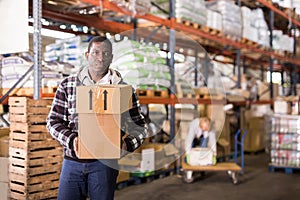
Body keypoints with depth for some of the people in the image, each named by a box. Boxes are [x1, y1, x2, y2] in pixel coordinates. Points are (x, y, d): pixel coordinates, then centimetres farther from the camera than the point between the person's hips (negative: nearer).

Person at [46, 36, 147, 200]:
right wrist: (71, 140, -12)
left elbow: (139, 125, 7)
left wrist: (128, 144, -12)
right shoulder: (67, 85, 5)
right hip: (73, 160, 1)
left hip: (105, 162, -1)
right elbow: (53, 121, 6)